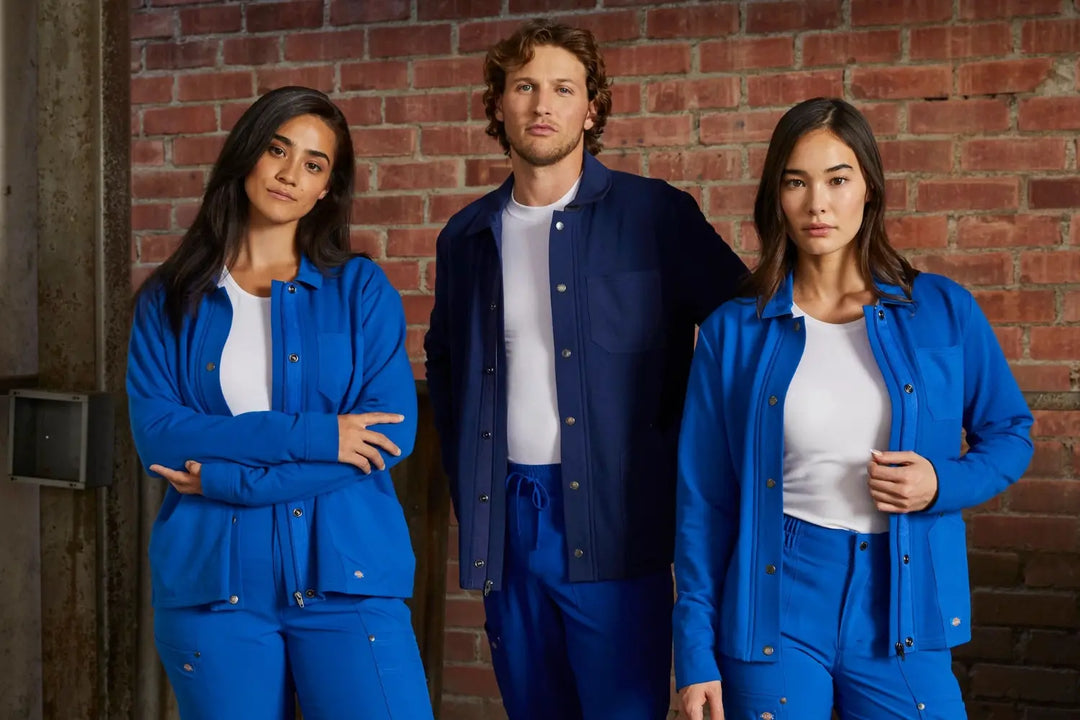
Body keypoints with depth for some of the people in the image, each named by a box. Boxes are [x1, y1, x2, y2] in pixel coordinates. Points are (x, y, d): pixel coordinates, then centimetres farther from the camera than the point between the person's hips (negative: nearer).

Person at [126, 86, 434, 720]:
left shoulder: (360, 288, 4)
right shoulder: (170, 299, 7)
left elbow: (394, 433, -6)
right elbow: (156, 433, -5)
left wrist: (224, 477, -9)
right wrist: (308, 435, -15)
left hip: (346, 575, -1)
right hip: (211, 584, 1)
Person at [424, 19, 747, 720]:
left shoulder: (659, 215, -4)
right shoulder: (467, 235, 10)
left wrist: (675, 446, -3)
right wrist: (464, 481, 14)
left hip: (611, 524, -4)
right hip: (505, 521, 4)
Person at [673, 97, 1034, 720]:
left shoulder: (944, 311, 0)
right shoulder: (734, 332, -2)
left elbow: (1010, 434, 10)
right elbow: (704, 499, 0)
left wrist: (944, 484, -11)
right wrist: (696, 654, -1)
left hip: (900, 605, 1)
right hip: (777, 604, 0)